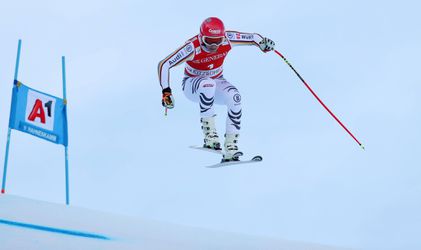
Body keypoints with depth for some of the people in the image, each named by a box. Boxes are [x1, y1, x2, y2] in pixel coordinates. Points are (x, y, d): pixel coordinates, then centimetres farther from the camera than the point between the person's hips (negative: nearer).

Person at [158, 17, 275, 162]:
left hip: (216, 82, 4)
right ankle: (209, 132, -32)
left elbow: (253, 37, -10)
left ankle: (231, 148, -24)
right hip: (192, 85, -4)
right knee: (207, 83, -40)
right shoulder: (193, 48, -29)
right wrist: (166, 91, -34)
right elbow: (164, 65, -26)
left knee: (235, 97, -29)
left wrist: (263, 44, -33)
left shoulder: (227, 39, -20)